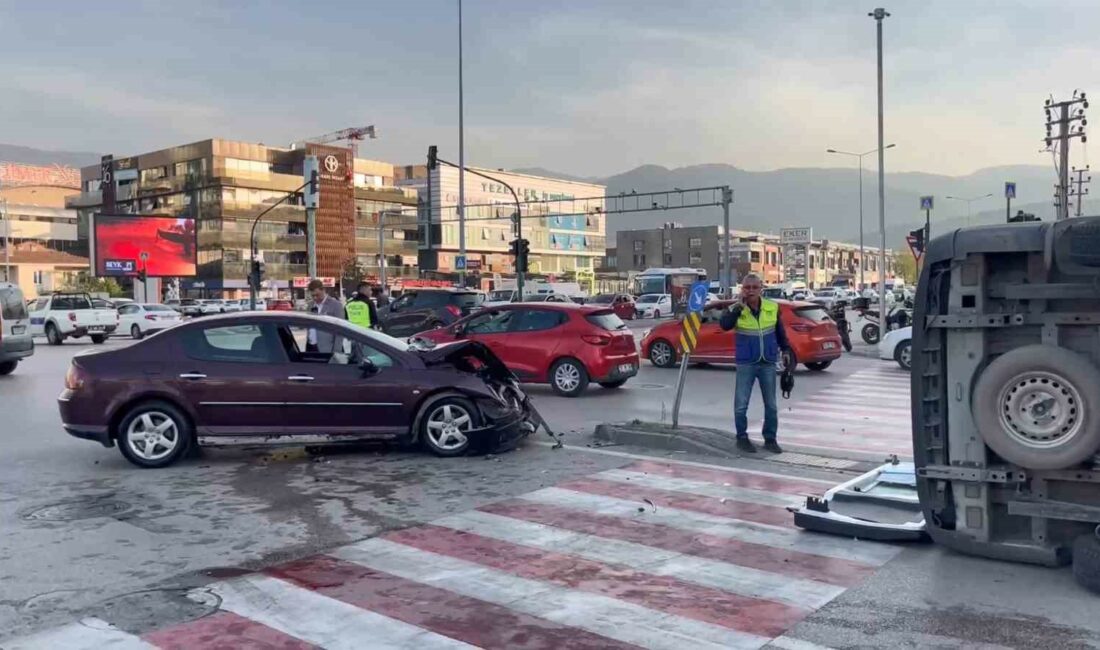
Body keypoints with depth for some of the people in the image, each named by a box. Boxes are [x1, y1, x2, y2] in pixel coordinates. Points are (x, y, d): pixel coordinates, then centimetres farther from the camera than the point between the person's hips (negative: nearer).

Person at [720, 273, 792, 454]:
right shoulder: (736, 310, -6)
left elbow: (779, 330, 14)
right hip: (746, 363, -2)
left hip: (768, 363, 3)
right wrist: (738, 307, -28)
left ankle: (770, 439, 23)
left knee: (771, 404, 11)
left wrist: (785, 349, 15)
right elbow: (724, 325, -25)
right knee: (741, 404, 0)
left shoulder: (772, 308, 1)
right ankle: (742, 437, 16)